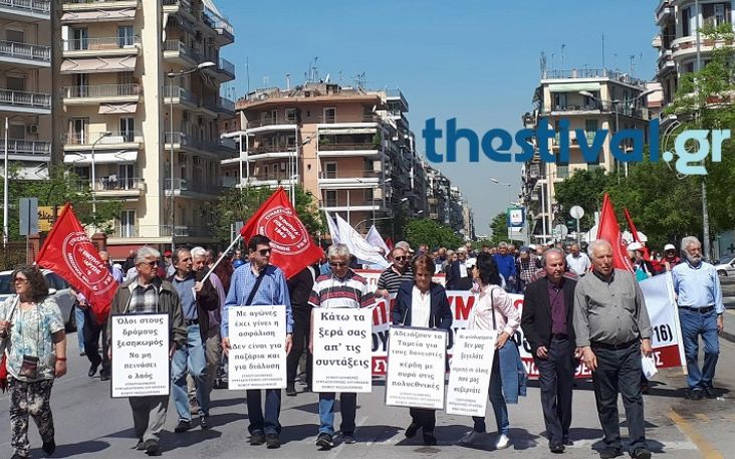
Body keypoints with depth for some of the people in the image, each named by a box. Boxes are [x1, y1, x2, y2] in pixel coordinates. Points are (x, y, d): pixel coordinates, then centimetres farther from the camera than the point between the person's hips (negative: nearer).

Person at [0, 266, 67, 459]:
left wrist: (61, 359, -13)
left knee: (38, 408, -2)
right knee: (17, 410, 2)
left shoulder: (47, 305, -4)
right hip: (16, 367, 4)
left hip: (41, 368, -4)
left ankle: (48, 439, 25)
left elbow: (59, 335, -7)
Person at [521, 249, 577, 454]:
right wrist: (536, 345, -7)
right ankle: (555, 438, -2)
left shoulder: (573, 287, 5)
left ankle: (564, 432, 26)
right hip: (545, 347, -2)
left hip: (568, 346, 2)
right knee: (548, 391, -5)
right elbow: (526, 321, 2)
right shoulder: (534, 289, 1)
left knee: (566, 392, 11)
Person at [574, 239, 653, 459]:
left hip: (630, 349, 1)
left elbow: (641, 310, 13)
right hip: (601, 352, -1)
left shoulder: (627, 278, 11)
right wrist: (585, 348, -8)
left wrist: (645, 338, 7)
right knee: (606, 402, 7)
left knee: (633, 397, -2)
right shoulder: (584, 285, 3)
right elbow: (580, 320, -1)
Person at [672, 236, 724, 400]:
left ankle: (707, 382, 16)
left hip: (709, 314, 2)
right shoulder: (678, 270, 6)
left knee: (713, 350, -3)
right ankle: (695, 385, 13)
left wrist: (719, 316, 8)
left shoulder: (710, 269, 11)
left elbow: (717, 293, 12)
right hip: (688, 315, -1)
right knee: (691, 353, 2)